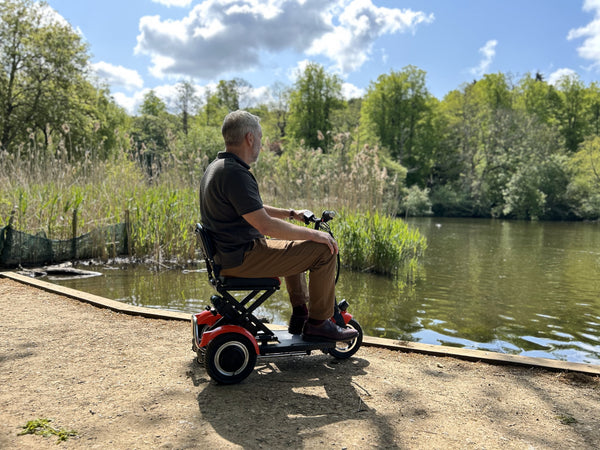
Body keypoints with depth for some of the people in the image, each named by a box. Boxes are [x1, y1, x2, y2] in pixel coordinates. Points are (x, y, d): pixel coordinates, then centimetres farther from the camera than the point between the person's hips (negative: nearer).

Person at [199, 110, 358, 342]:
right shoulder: (235, 174, -23)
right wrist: (313, 234, -18)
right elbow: (266, 225, -27)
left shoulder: (216, 167, 11)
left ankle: (300, 314, 32)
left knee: (295, 245, 30)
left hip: (227, 253, 11)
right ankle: (319, 323, 4)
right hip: (243, 258, -11)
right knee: (324, 250, -9)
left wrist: (290, 214, 18)